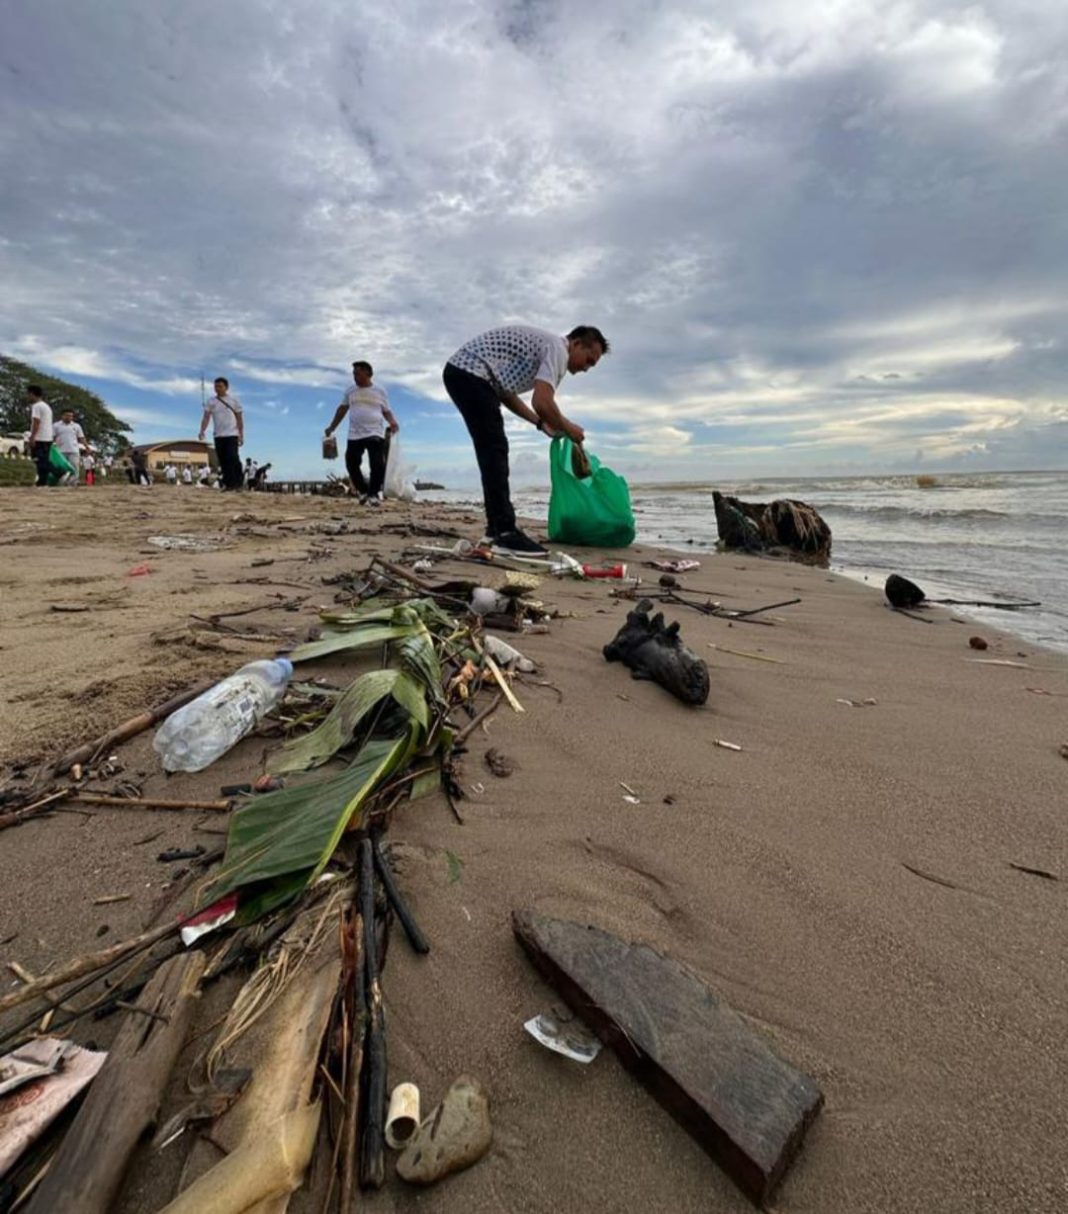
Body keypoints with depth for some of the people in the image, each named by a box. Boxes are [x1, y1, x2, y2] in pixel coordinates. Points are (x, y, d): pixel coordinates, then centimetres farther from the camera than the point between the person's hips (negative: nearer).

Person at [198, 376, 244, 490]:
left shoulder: (234, 399, 3)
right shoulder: (211, 401, 8)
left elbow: (239, 418, 4)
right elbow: (206, 417, 1)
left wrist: (241, 435, -3)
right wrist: (202, 431, -15)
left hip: (232, 435, -3)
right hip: (218, 436, 3)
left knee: (232, 458, -16)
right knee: (223, 461, 4)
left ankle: (238, 483, -9)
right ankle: (228, 484, 9)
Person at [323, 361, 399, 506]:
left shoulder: (380, 392, 7)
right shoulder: (350, 392, 13)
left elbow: (386, 412, 8)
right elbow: (342, 409, 19)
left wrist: (393, 423, -13)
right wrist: (332, 427, 17)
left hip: (375, 435, -3)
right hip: (354, 436, 3)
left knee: (378, 465, -11)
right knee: (352, 465, -1)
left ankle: (374, 493, 0)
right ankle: (363, 491, 17)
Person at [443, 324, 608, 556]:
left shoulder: (542, 346, 23)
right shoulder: (558, 349, -7)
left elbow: (506, 393, 25)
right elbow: (542, 402, -21)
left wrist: (541, 423, 21)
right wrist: (567, 428, -3)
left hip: (460, 372, 10)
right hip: (470, 374, -10)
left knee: (493, 454, 11)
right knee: (495, 452, -13)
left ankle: (496, 529, 14)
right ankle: (505, 534, -15)